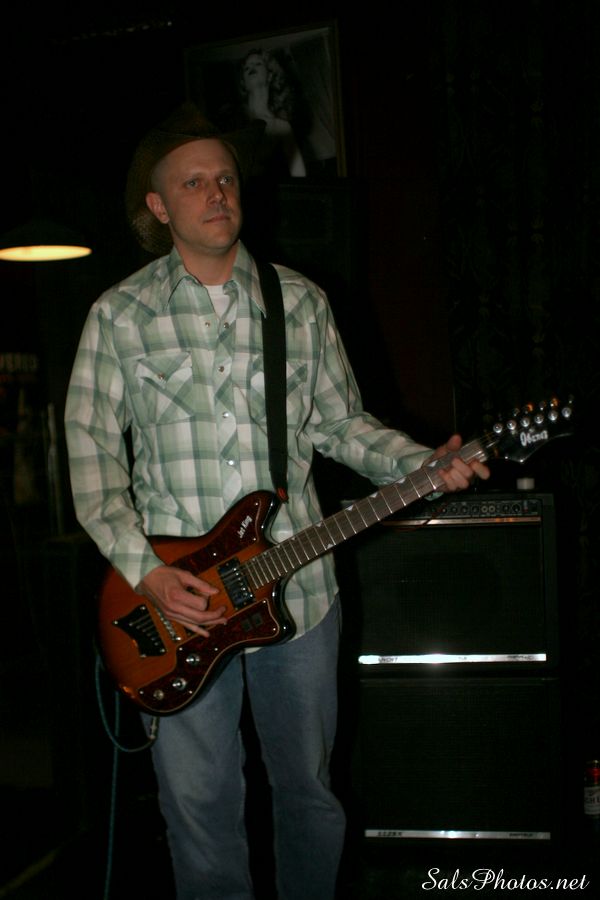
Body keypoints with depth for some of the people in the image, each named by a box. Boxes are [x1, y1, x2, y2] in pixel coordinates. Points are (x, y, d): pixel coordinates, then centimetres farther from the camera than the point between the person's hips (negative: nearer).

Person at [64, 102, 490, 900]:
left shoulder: (301, 302, 6)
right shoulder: (119, 315, -1)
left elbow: (339, 421, 10)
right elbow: (92, 447, -3)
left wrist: (424, 464, -8)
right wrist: (144, 571, -13)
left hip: (299, 582, 2)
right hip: (177, 595, -2)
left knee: (308, 786, 16)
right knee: (200, 803, 7)